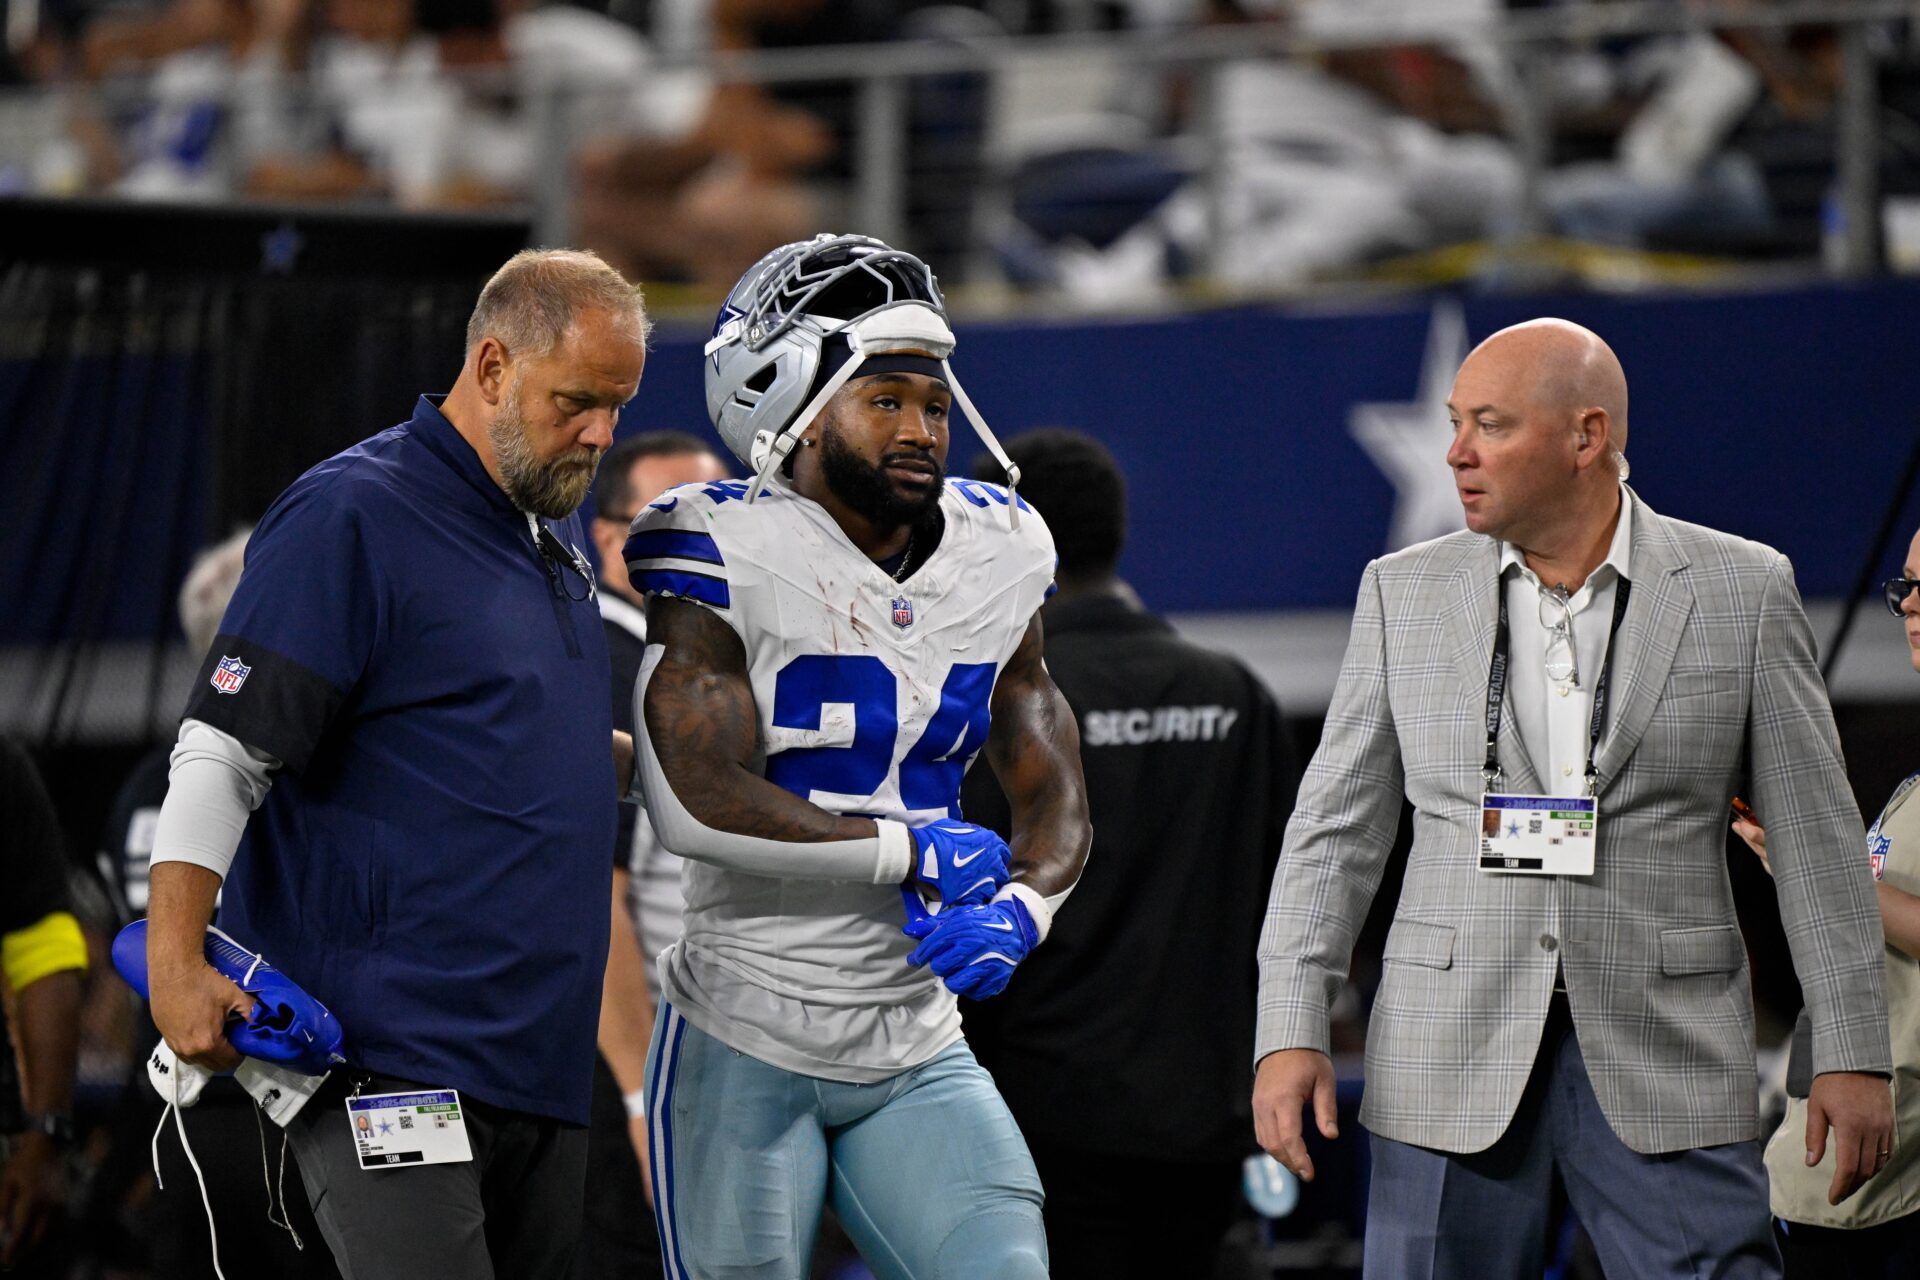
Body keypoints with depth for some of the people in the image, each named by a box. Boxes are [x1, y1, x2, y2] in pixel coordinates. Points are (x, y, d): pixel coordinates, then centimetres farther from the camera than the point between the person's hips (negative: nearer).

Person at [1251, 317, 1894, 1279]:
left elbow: (1814, 835, 4)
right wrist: (1291, 1030, -2)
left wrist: (1851, 1052, 0)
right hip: (1451, 1053, 2)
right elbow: (1336, 828, 8)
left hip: (1666, 1056, -1)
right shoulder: (1404, 593, 7)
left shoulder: (1743, 592, 2)